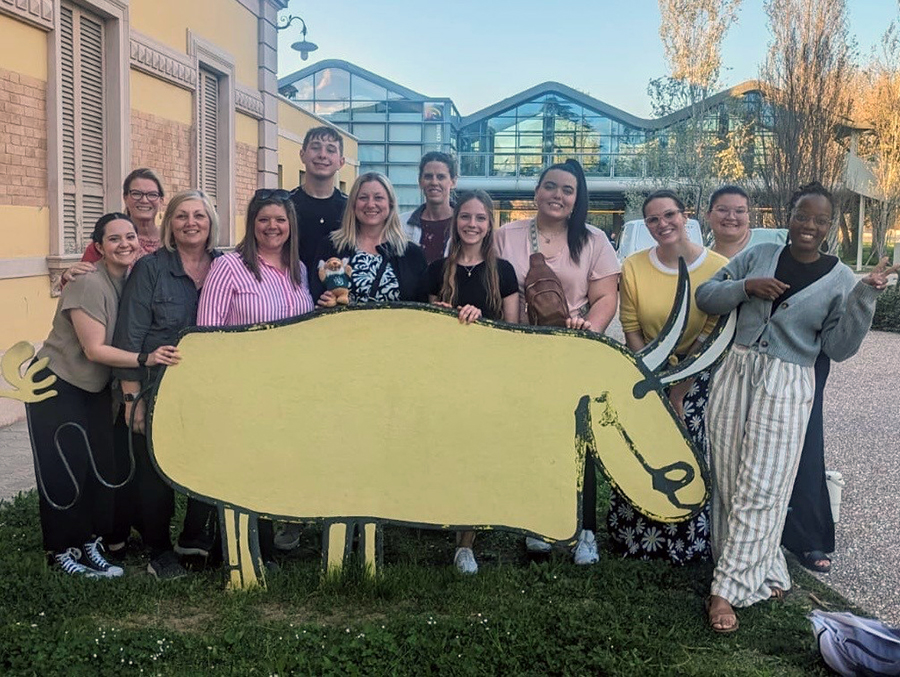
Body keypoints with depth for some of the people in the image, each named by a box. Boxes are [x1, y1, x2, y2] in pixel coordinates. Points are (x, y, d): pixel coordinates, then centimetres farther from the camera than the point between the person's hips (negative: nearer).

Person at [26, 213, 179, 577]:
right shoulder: (88, 283, -23)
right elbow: (94, 349, -25)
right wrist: (146, 359, -34)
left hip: (96, 387, 7)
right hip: (58, 385, -7)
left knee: (102, 464, 7)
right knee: (65, 470, -2)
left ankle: (90, 542, 20)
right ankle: (64, 550, 12)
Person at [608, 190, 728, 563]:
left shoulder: (719, 268, -12)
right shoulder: (634, 267, -6)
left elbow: (711, 337, -11)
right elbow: (631, 330, -4)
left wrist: (678, 394, -12)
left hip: (697, 378, -1)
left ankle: (689, 542, 16)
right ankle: (637, 538, 19)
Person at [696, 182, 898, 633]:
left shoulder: (840, 279, 3)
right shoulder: (759, 256, 8)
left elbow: (839, 348, 0)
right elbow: (705, 297, 8)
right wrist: (746, 287, -9)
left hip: (786, 388, -2)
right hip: (735, 374, 3)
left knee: (759, 489, -6)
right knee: (729, 480, 3)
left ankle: (728, 589, -1)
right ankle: (762, 570, 20)